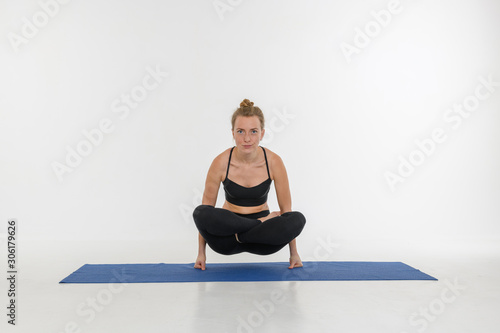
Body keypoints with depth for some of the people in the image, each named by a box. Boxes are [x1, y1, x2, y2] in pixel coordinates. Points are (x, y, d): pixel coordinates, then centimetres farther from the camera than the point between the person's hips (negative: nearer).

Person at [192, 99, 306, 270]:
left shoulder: (274, 162, -15)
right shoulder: (221, 163, -16)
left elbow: (286, 208, -7)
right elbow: (206, 207, -8)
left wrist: (294, 253, -6)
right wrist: (201, 253, -8)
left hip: (261, 238, 0)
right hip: (229, 224, 0)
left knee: (298, 219, -29)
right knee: (200, 213, -31)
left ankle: (240, 235, -17)